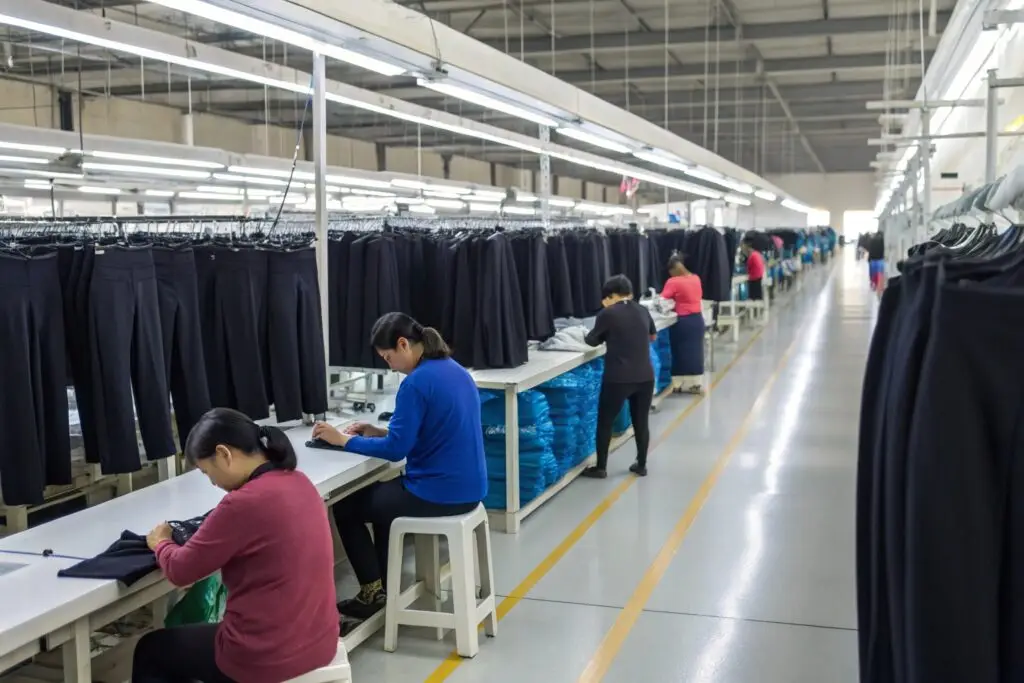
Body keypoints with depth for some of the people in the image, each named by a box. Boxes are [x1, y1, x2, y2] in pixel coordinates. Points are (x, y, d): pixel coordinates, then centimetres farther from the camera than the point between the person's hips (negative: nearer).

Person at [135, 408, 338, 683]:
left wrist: (160, 542, 10)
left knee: (149, 651, 20)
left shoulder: (243, 503, -23)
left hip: (266, 659, -8)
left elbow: (180, 571, -9)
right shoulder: (300, 483, 0)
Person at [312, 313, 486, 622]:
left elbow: (396, 450, -18)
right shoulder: (454, 371, 8)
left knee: (345, 508, 12)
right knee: (382, 493, 32)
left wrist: (343, 440, -6)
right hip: (468, 489, 9)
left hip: (439, 494, -9)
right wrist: (379, 432, 11)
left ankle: (373, 591, 19)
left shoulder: (416, 382, -20)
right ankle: (385, 584, 33)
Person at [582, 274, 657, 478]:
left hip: (618, 378, -5)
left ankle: (600, 468, 15)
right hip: (645, 377, 5)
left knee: (605, 422, 9)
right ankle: (641, 466, 24)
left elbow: (592, 341, 5)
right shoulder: (643, 311, 8)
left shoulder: (608, 314, -9)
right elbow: (653, 336, 27)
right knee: (641, 422, 15)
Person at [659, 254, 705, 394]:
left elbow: (662, 299, -13)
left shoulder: (673, 282, -14)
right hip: (698, 319, 6)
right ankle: (696, 383, 15)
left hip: (683, 321, -6)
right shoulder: (696, 279, 6)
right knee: (695, 350, 11)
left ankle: (679, 384, 11)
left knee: (681, 351, 5)